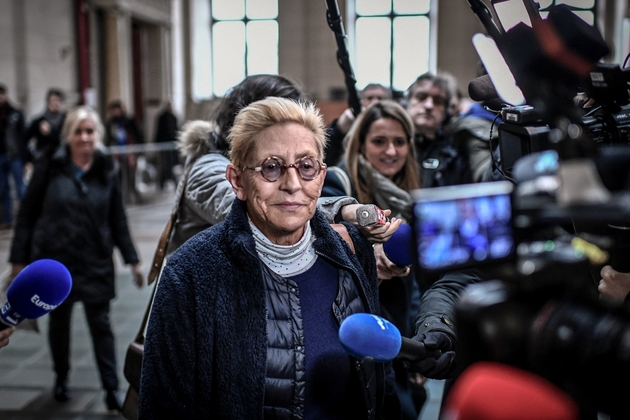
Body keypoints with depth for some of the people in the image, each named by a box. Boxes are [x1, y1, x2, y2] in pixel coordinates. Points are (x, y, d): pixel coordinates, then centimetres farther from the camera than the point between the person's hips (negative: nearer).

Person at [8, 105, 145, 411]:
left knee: (101, 325, 3)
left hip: (96, 263, 0)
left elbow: (118, 220, 4)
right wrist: (19, 258, -4)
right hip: (55, 261, 0)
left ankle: (111, 388, 11)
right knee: (59, 322, 15)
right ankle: (61, 378, 37)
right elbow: (27, 215, -2)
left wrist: (132, 260, 1)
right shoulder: (49, 168, -6)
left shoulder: (107, 172, -1)